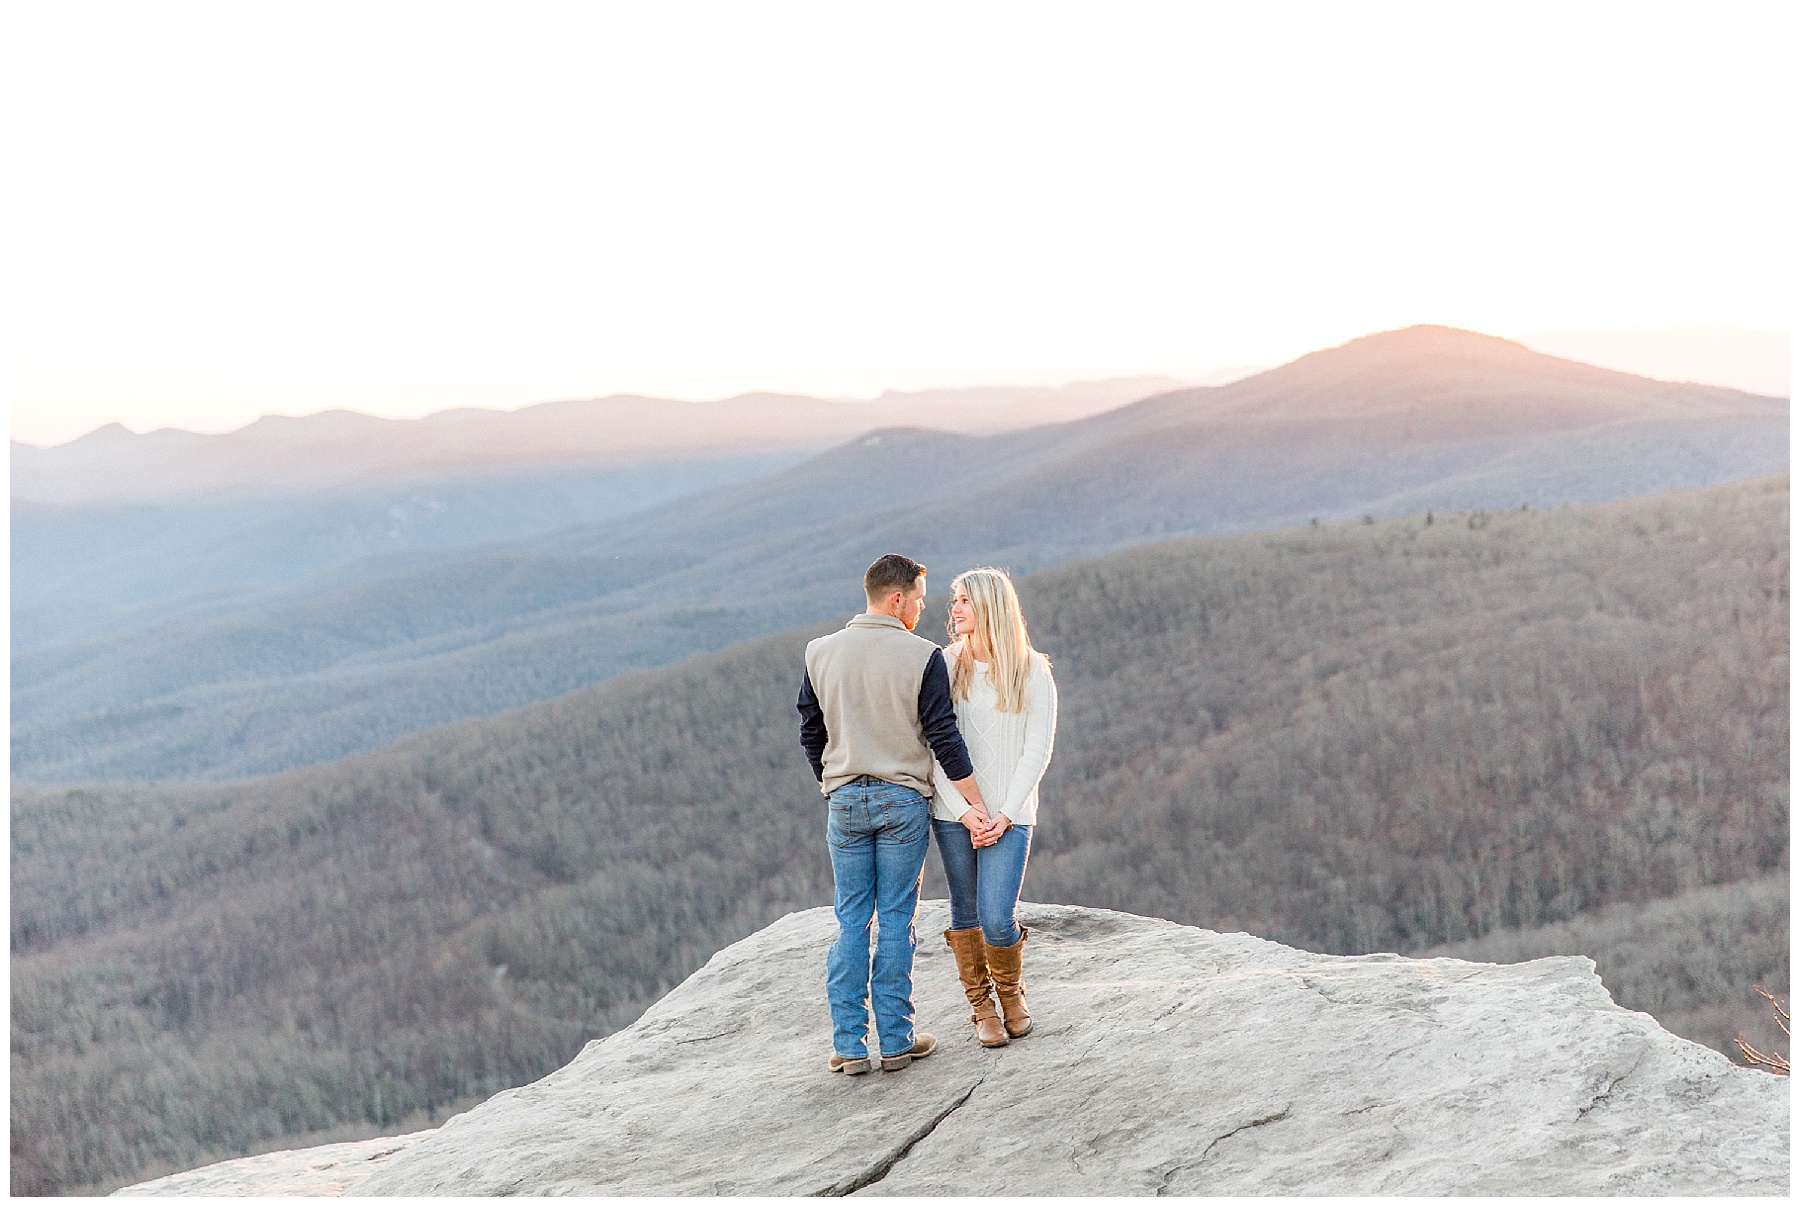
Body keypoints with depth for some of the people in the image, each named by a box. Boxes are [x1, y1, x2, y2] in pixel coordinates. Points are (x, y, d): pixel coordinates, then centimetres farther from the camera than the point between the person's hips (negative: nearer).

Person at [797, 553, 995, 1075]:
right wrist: (976, 803, -2)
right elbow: (944, 737, -9)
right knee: (896, 922, 4)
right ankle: (896, 1041, 9)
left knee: (851, 922, 8)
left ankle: (848, 1044, 8)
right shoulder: (923, 657, -10)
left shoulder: (820, 652, 2)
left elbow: (810, 733, 9)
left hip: (844, 799, 3)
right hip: (903, 799, -3)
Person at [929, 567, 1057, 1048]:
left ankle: (1011, 991, 20)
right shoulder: (945, 667, 3)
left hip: (1009, 815, -2)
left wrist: (1004, 815, -10)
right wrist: (963, 810, -10)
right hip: (954, 812, 2)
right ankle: (981, 1005, 25)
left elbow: (1037, 751, -2)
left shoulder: (1032, 671, 0)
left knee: (997, 920, -9)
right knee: (965, 914, 7)